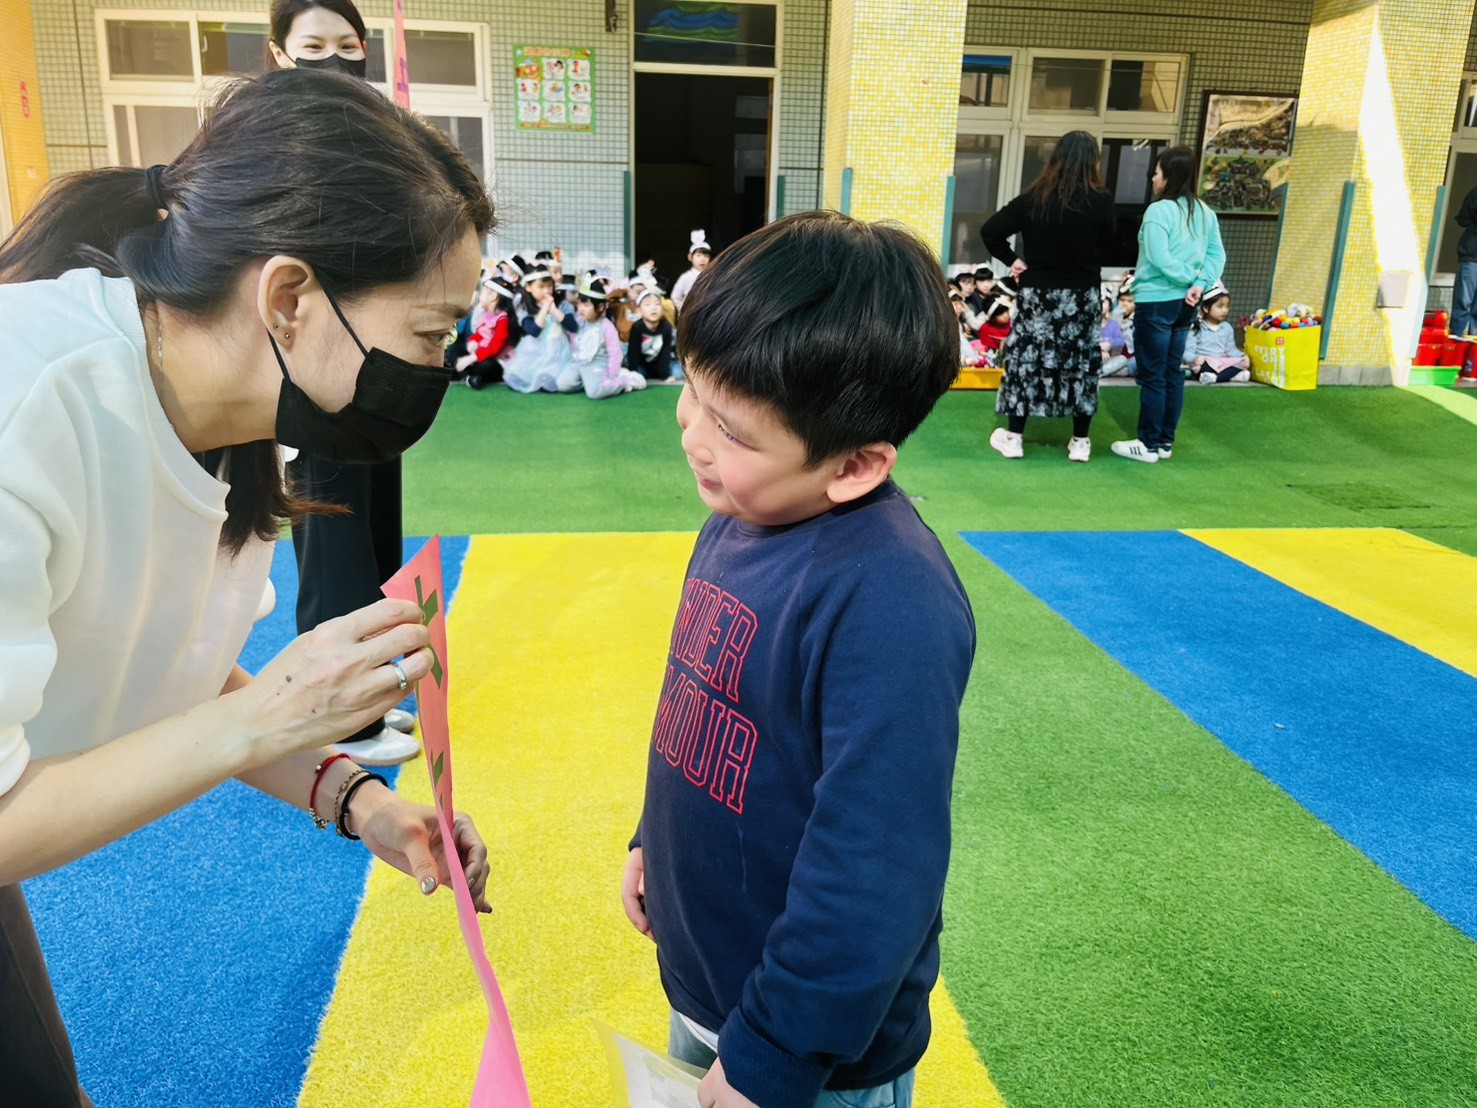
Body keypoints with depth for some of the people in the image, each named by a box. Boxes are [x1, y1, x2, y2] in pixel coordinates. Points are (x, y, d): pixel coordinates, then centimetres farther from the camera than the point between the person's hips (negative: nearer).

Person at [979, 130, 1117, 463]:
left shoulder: (1034, 198, -6)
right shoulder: (1100, 201, -10)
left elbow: (990, 231, -8)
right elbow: (1109, 244, -1)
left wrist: (1012, 260, 1)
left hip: (1038, 293, 0)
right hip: (1083, 296, 0)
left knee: (1026, 360, 8)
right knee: (1082, 363, 9)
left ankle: (1013, 437, 12)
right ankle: (1080, 441, 16)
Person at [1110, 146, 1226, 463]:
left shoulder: (1159, 210, -14)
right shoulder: (1204, 212, 10)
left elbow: (1159, 258, -20)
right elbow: (1218, 254, 5)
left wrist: (1191, 278, -8)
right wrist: (1200, 284, -7)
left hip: (1156, 302, -8)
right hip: (1184, 302, 8)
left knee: (1152, 375, -1)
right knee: (1172, 372, 13)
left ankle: (1149, 445, 4)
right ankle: (1165, 441, 19)